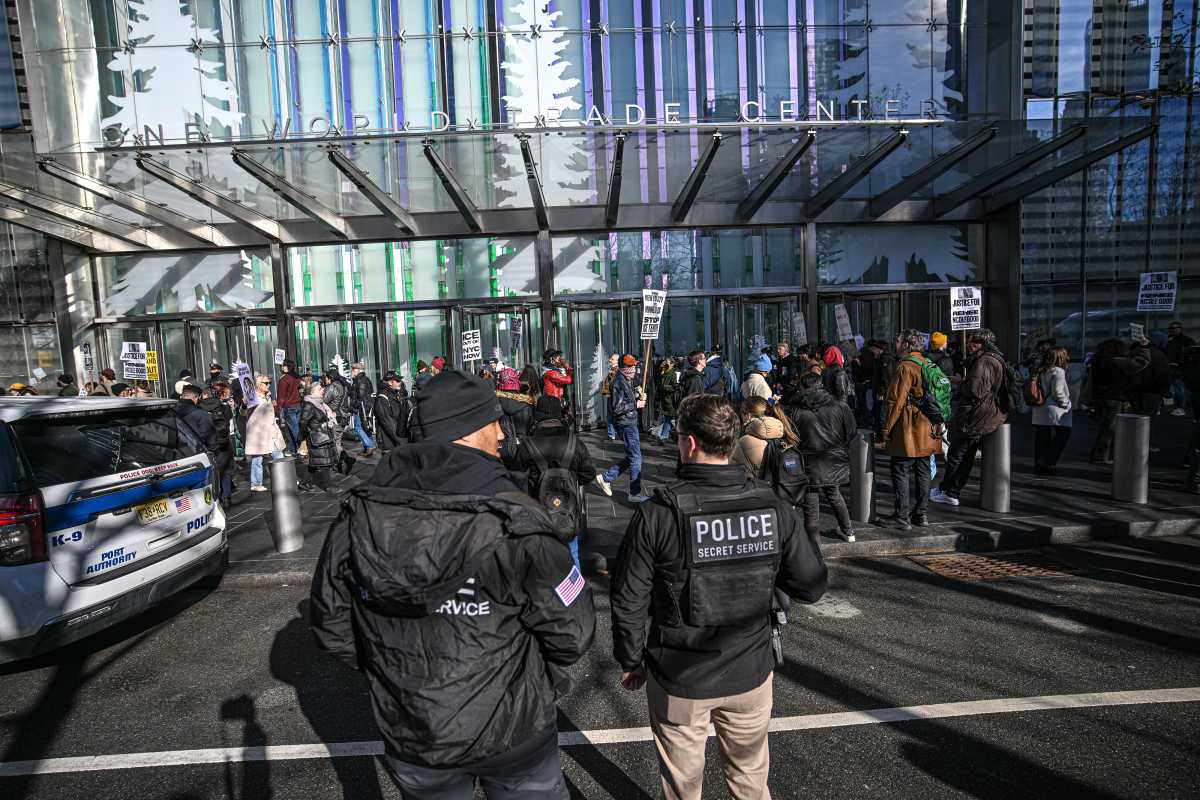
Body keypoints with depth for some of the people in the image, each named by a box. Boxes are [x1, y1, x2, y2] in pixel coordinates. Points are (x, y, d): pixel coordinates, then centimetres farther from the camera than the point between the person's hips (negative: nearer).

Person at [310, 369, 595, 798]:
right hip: (512, 734, -3)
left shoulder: (358, 517, -14)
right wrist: (547, 675, 2)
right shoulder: (512, 521, -27)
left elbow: (331, 626, -3)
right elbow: (572, 632, -20)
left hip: (411, 736, 4)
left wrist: (390, 670, 11)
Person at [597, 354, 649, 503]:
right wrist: (636, 404, -16)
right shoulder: (619, 383, -17)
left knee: (631, 457, 15)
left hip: (631, 422, 10)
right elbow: (617, 408, -23)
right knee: (636, 458, -4)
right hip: (626, 424, -10)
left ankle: (606, 477, 22)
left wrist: (640, 397, 2)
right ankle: (635, 494, 6)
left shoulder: (631, 381, 13)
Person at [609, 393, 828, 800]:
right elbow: (812, 586, -5)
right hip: (750, 674, 3)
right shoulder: (773, 507, -13)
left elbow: (629, 600, -15)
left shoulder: (658, 513, -22)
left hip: (678, 679, -2)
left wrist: (630, 661, 1)